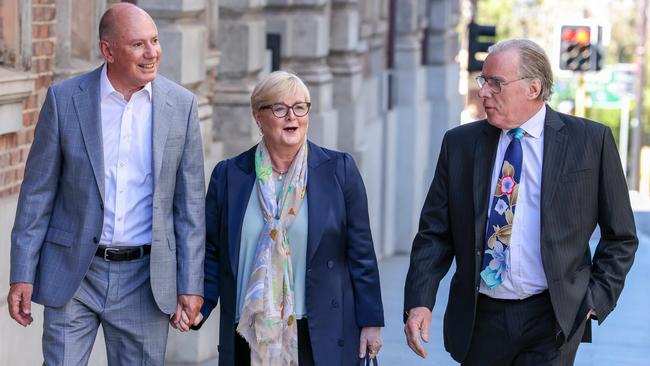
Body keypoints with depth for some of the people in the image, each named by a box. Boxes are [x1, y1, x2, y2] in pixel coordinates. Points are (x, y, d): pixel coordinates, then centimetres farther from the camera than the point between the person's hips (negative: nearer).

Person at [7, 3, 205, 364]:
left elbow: (189, 202, 3)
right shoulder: (64, 99, -5)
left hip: (145, 277, 1)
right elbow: (38, 191, 0)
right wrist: (22, 276, -4)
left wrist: (191, 285, 0)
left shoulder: (181, 105, -1)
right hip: (73, 274, -1)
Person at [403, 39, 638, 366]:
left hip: (553, 322, -3)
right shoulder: (459, 143, 6)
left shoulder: (590, 141, 0)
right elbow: (435, 234, 5)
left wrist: (598, 299, -3)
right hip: (479, 319, 3)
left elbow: (620, 236, 7)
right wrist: (419, 302, -8)